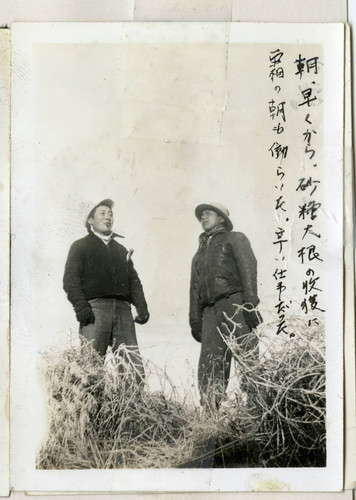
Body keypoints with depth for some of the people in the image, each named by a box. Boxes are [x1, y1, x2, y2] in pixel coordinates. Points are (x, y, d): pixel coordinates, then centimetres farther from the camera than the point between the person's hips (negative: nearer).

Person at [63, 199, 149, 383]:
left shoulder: (121, 249, 30)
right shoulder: (80, 246, 16)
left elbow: (133, 280, 23)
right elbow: (70, 279, 3)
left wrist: (142, 306, 6)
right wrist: (81, 306, -13)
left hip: (122, 308, 4)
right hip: (95, 306, -4)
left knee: (134, 365, -8)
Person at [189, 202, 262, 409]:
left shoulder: (235, 239, 16)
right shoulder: (200, 251, 33)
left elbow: (248, 268, 0)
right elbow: (195, 289, 26)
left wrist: (250, 303, -15)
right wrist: (195, 320, 14)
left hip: (234, 302, -5)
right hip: (211, 310, 5)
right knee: (209, 365, -6)